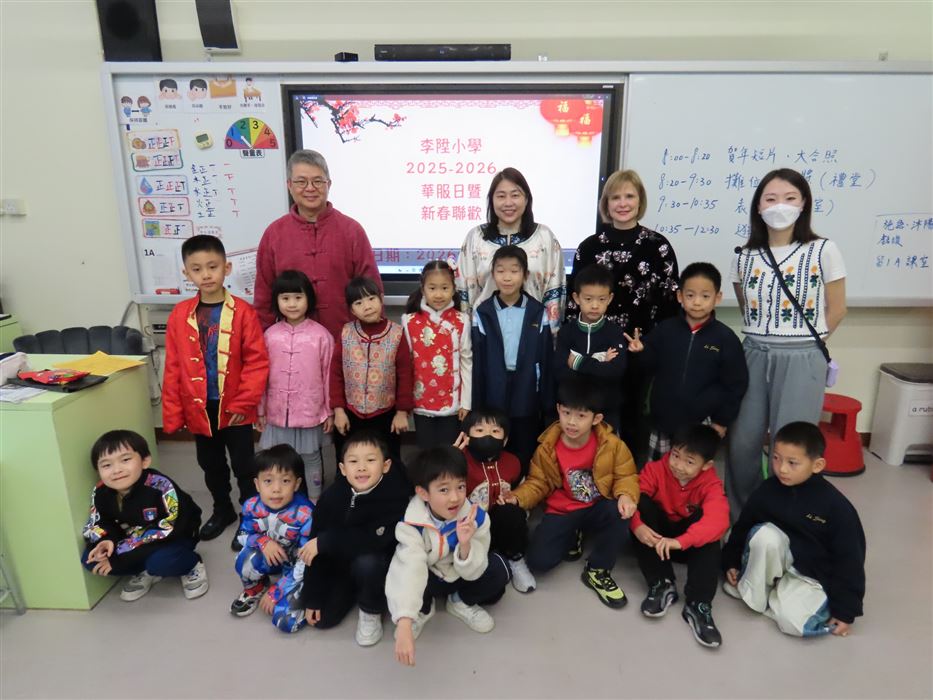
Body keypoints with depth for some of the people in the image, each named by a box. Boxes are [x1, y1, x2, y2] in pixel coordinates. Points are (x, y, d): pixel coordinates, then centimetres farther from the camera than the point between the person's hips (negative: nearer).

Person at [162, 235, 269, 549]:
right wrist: (173, 414, 0)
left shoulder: (242, 311, -12)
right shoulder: (179, 315, -3)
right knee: (211, 466, 21)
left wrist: (243, 403, -15)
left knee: (243, 466, 10)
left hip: (235, 408, -3)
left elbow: (257, 361, -12)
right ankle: (222, 510, 43)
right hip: (199, 409, 4)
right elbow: (173, 368, 0)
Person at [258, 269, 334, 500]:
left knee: (311, 459, 14)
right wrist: (260, 410, 7)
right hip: (277, 413, 2)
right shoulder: (270, 335, -1)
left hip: (310, 412, -2)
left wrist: (329, 411, -1)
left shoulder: (321, 335, -9)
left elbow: (328, 375, -4)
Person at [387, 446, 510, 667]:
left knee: (498, 569, -27)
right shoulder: (412, 524, -32)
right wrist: (404, 626, -56)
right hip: (428, 578, -2)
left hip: (460, 574, 2)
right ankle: (423, 609, 3)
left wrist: (466, 545, -44)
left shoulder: (475, 517, -26)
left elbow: (473, 573, -22)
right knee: (397, 582, -35)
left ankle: (463, 603, 6)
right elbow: (409, 570, -44)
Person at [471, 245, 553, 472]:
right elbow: (477, 363, -2)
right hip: (493, 398, 0)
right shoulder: (482, 313, -2)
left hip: (527, 399, 0)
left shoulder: (538, 313, -1)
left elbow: (546, 360, -1)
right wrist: (476, 405, -3)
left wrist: (547, 403, -2)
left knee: (525, 457, 12)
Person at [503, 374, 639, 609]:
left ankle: (598, 571, -11)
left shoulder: (611, 445, -13)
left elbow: (625, 476, -6)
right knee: (539, 560, -19)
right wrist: (518, 498, -22)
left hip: (597, 509, 0)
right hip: (561, 512, 1)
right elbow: (537, 482, -3)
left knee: (618, 512, -36)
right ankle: (571, 538, 17)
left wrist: (626, 495, -30)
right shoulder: (547, 447, -11)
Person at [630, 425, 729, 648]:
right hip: (657, 537, 1)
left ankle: (698, 604, -28)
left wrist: (679, 541, -52)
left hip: (690, 543, -1)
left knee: (705, 525, -31)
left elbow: (717, 520, -37)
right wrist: (637, 525, -43)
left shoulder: (711, 485, -18)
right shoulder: (656, 469, -15)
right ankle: (662, 584, -22)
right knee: (642, 503, -27)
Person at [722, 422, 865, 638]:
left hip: (811, 575, -2)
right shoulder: (765, 492, -11)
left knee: (794, 623, -27)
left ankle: (774, 595, 5)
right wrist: (731, 562, 4)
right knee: (765, 533, -32)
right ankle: (753, 592, -11)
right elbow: (742, 527, 4)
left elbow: (848, 560, -13)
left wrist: (845, 609, -11)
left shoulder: (837, 507, -20)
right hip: (773, 562, 2)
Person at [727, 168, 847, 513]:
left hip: (801, 359, -3)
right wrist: (763, 339, 9)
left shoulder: (823, 251, -3)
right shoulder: (745, 255, 6)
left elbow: (835, 309, 4)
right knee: (741, 443, 6)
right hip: (754, 355, 3)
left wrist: (803, 341, 2)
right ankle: (740, 517, 28)